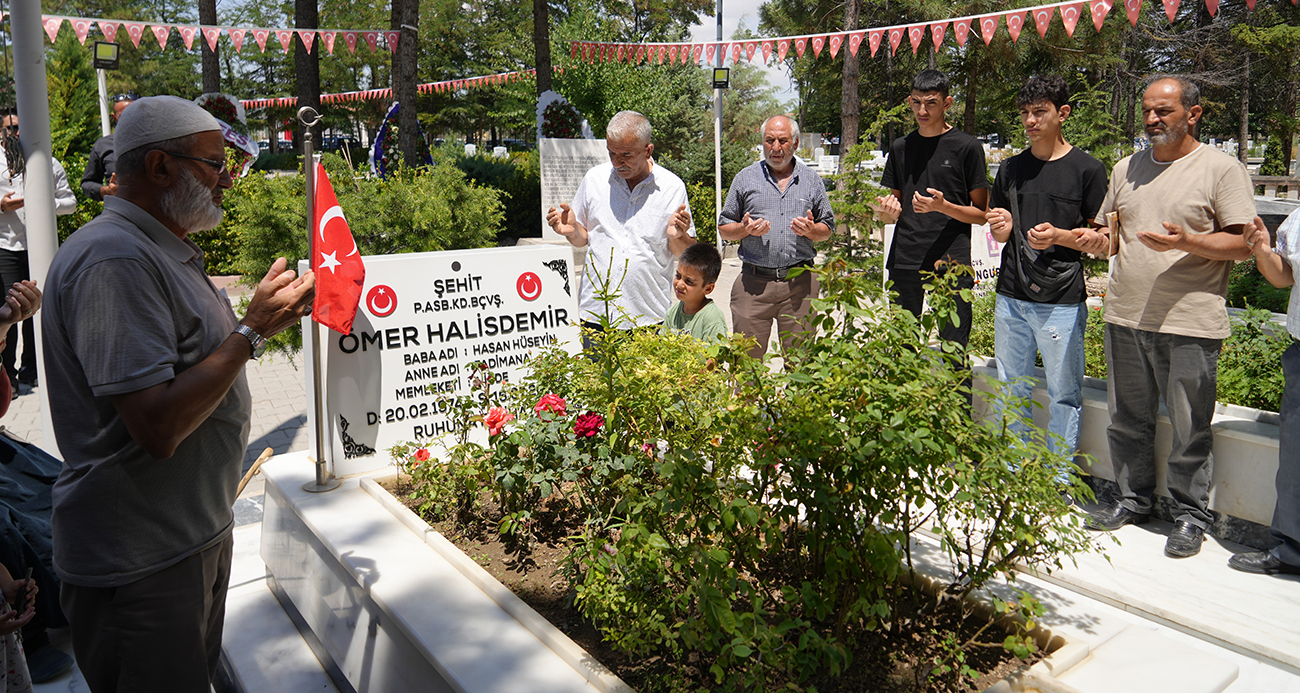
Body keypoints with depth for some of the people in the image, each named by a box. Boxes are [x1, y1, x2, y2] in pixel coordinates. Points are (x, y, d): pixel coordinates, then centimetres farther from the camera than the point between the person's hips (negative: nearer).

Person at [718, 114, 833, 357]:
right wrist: (745, 229, -10)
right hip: (754, 282, -1)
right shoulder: (745, 178, 8)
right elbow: (724, 229, 10)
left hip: (800, 283, 1)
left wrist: (811, 230, -7)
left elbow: (827, 229, 15)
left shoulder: (812, 181, 12)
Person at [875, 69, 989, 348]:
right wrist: (888, 210, -3)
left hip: (951, 264, -4)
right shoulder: (900, 147, 14)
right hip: (904, 263, 4)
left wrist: (943, 206, -16)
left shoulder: (967, 147, 1)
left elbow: (981, 214, 2)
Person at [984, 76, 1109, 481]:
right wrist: (1000, 228, -7)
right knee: (1011, 390, 12)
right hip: (1011, 299, 5)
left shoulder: (1087, 169, -2)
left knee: (1063, 395, 3)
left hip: (1062, 301, -4)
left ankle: (1060, 482, 15)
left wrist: (1059, 236, -18)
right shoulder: (1011, 169, 11)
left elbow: (1103, 244, -1)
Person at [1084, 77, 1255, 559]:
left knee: (1190, 427, 2)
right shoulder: (1127, 168, 15)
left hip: (1190, 324, -5)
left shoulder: (1222, 169, -1)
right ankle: (1133, 499, 29)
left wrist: (1186, 242, -21)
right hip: (1126, 318, 5)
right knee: (1127, 418, 14)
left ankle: (1190, 514, 18)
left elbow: (1244, 243, -7)